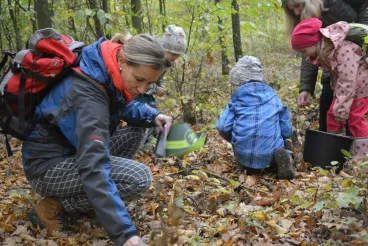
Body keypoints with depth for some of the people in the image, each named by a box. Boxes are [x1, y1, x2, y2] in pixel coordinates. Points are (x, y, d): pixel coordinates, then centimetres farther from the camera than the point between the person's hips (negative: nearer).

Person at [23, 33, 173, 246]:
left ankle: (84, 194, 7)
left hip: (71, 152, 9)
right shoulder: (89, 93, -32)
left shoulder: (107, 74, -5)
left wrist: (152, 115, -5)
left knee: (136, 131, 5)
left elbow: (124, 106, 17)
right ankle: (55, 206, -7)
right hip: (48, 166, -9)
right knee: (139, 177, -22)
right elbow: (94, 167, -41)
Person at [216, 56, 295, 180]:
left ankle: (246, 165, 6)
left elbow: (223, 127, -4)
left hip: (243, 154, 1)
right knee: (286, 146, 32)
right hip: (270, 153, -1)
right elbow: (287, 131, 9)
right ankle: (281, 156, -2)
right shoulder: (274, 98, 11)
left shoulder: (236, 99, 5)